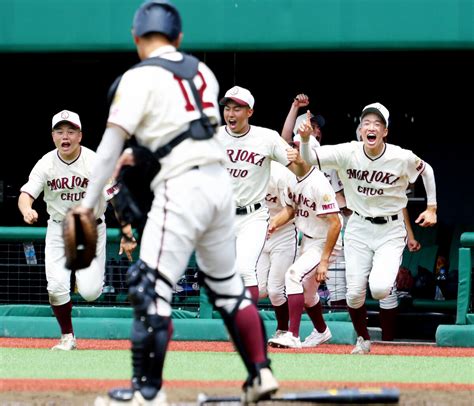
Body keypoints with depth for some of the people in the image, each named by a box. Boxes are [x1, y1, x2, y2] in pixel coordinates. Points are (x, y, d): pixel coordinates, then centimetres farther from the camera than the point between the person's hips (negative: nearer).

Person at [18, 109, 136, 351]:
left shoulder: (95, 163, -19)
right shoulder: (46, 164, -12)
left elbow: (115, 199, -21)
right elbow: (26, 194, -20)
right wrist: (27, 210, -45)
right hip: (58, 229, 2)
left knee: (90, 292, -12)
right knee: (56, 286, -13)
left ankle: (83, 275, 26)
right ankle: (67, 338, 8)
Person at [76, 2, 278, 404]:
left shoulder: (140, 77, -3)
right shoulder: (203, 72, 16)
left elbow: (112, 143, -7)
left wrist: (89, 203, -5)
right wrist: (144, 152, 31)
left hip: (182, 187, -7)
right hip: (220, 182, 7)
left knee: (150, 287, -7)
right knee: (227, 285, 19)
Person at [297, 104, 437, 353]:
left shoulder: (401, 158, -16)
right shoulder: (348, 153, -13)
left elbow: (426, 171, 4)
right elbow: (309, 159, -16)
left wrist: (431, 209, 4)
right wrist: (306, 139, -37)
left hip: (390, 230, -2)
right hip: (358, 229, 2)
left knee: (379, 289, -21)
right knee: (354, 293, -1)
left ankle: (389, 278, 18)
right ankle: (363, 340, 26)